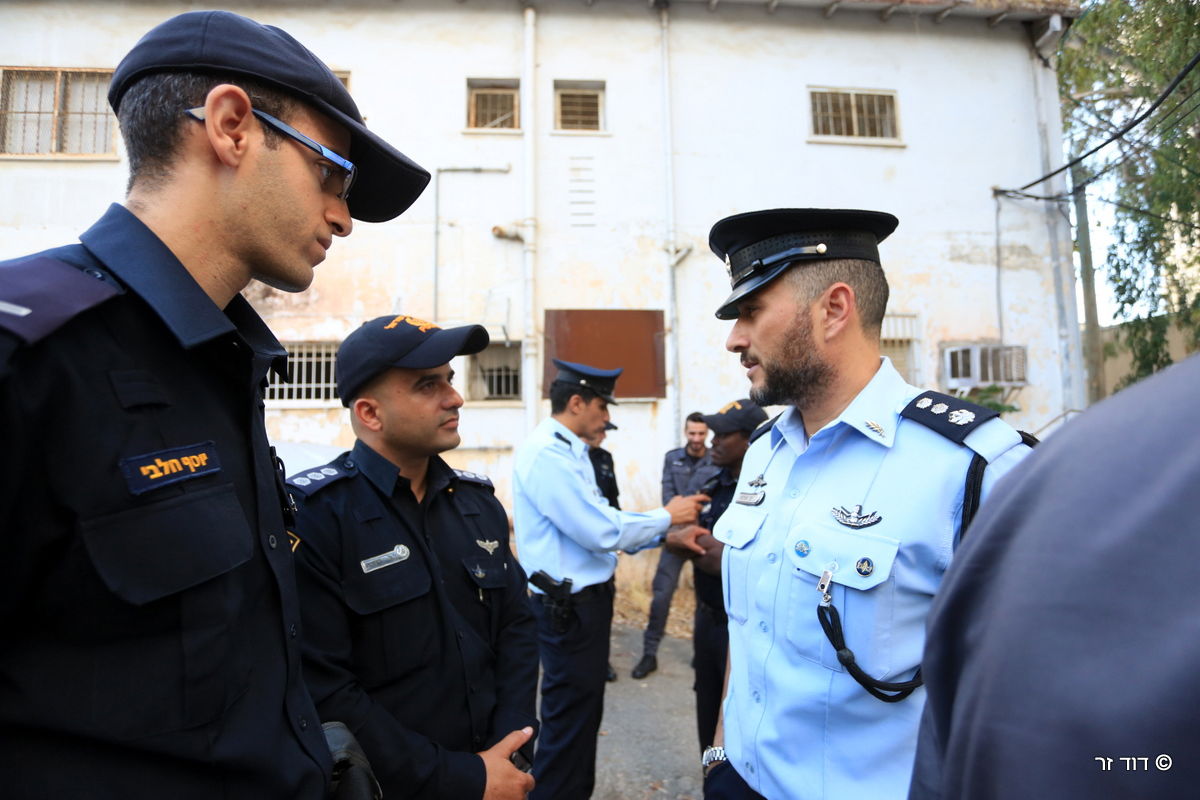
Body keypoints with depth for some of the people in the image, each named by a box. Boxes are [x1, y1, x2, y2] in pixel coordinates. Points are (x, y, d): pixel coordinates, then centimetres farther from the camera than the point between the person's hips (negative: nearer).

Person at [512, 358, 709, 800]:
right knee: (569, 719, 5)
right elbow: (603, 532, -22)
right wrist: (666, 516, -9)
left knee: (585, 713, 23)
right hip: (570, 607, -10)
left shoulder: (570, 451, 9)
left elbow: (597, 523, 11)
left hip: (587, 599, 10)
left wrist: (666, 533, 6)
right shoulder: (546, 453, -21)